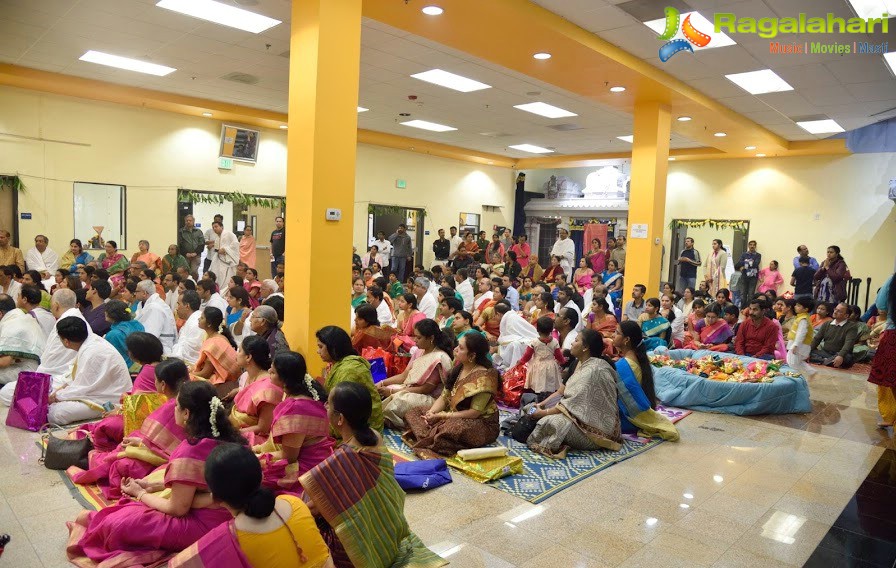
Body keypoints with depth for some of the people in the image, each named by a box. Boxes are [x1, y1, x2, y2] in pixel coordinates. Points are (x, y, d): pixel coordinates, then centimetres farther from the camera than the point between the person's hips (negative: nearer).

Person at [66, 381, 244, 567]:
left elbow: (177, 509, -15)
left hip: (202, 525, -9)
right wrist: (152, 486, 13)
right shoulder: (227, 437, 0)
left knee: (115, 523, -3)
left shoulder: (190, 451, -25)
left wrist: (140, 493, 2)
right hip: (223, 516, 9)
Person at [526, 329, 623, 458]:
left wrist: (544, 412, -15)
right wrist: (541, 404, 0)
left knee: (549, 421, -25)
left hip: (597, 427, -9)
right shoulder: (583, 364, 6)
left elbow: (573, 404, -23)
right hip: (586, 415, 9)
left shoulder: (594, 370, -23)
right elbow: (562, 391, 10)